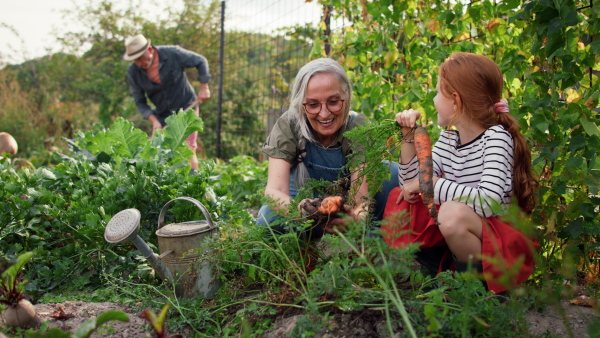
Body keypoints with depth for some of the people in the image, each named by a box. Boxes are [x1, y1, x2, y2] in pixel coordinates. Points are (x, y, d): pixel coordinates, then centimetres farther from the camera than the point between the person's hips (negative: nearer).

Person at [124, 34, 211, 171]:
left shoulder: (172, 54, -18)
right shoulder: (133, 72, -10)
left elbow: (200, 61, -5)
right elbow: (139, 101, -2)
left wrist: (204, 88, -8)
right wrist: (154, 121, -16)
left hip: (186, 108, -3)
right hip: (162, 115, 3)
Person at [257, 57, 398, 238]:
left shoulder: (358, 127, -20)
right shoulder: (287, 127, -22)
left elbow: (361, 193, -31)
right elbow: (274, 190, -33)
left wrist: (357, 215, -57)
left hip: (346, 208, 1)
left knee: (392, 172, -24)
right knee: (269, 218, -34)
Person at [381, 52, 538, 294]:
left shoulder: (497, 138, -15)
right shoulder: (448, 139, 6)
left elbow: (488, 202, -29)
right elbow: (412, 184, 6)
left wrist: (431, 184, -21)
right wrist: (410, 137, -2)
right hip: (450, 244, 7)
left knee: (452, 212, -34)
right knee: (399, 197, 1)